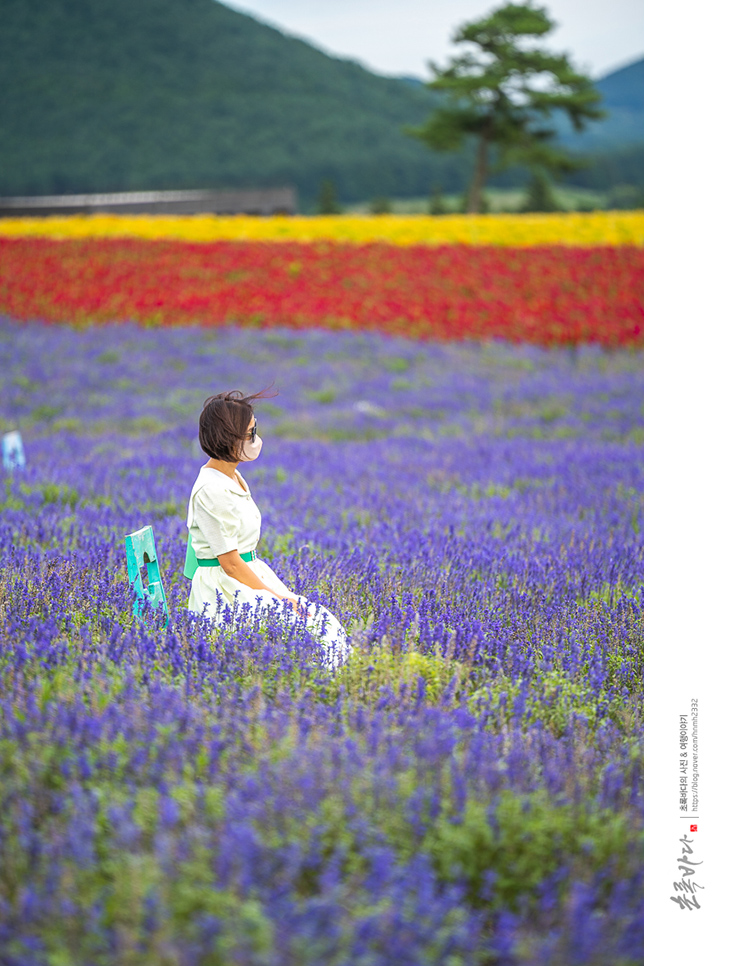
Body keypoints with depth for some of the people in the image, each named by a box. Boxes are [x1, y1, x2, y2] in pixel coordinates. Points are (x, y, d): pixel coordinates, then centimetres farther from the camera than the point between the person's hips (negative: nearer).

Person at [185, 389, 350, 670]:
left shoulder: (232, 477, 11)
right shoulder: (212, 491, -20)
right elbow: (230, 563, -19)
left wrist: (279, 592, 7)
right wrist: (276, 596, -13)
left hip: (247, 577, 10)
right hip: (224, 589, -10)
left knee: (319, 617, 1)